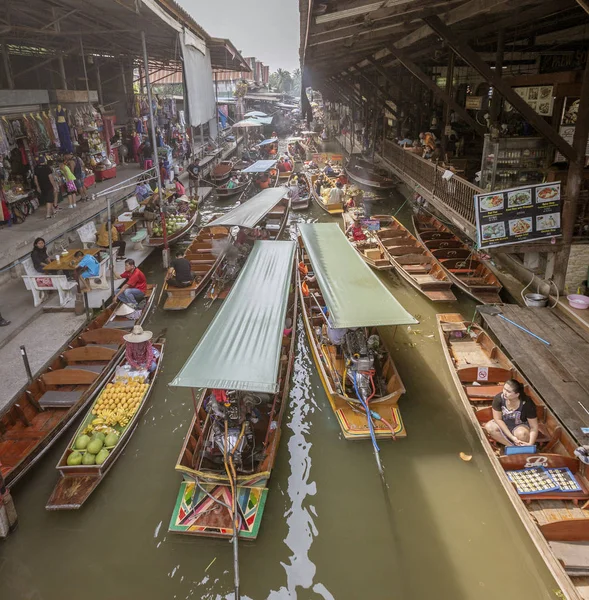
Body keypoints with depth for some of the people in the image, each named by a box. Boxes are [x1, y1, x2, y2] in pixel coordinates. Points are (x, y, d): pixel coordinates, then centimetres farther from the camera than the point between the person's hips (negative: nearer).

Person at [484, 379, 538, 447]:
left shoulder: (527, 404, -27)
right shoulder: (498, 398, -23)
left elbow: (534, 427, -21)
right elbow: (498, 419, -16)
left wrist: (530, 444, -35)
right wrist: (512, 437, -24)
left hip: (521, 426, -3)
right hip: (504, 426, 3)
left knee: (521, 434, -38)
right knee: (489, 427, -28)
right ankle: (512, 446, -16)